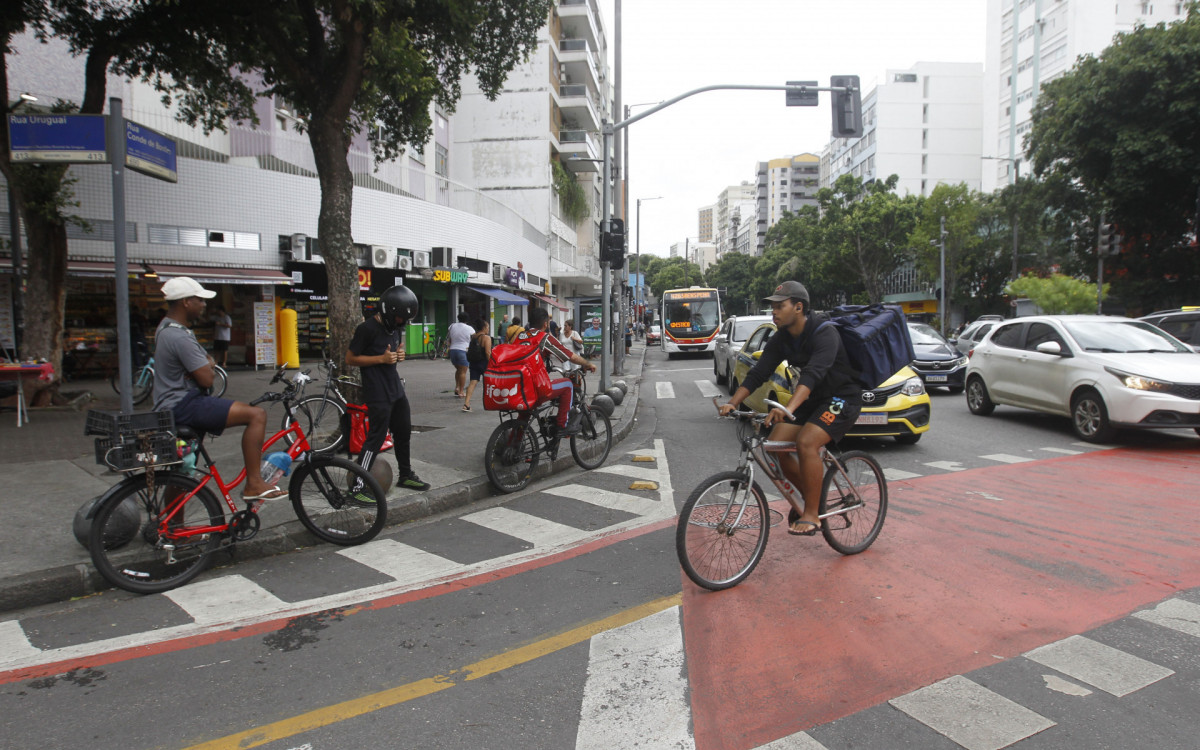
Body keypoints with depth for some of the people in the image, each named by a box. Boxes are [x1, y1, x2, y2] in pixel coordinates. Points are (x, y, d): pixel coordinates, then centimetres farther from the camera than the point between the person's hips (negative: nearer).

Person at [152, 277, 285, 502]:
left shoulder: (167, 328, 15)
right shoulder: (180, 338, -21)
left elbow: (207, 362, 22)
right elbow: (206, 379, -20)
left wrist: (207, 363, -2)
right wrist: (208, 367, 2)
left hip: (172, 405, 12)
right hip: (184, 406, -12)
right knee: (256, 414, -19)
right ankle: (253, 484, -19)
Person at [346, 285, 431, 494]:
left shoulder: (395, 327, 9)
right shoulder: (367, 328, -15)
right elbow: (350, 359, -12)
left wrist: (399, 354, 1)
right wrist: (381, 359, -21)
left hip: (396, 389, 8)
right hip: (378, 394, -8)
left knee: (404, 432, 16)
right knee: (375, 438, -7)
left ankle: (405, 475, 33)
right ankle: (356, 488, -1)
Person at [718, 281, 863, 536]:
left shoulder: (824, 333, -25)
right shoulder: (780, 339, -2)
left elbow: (813, 373, -41)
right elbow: (758, 373, -7)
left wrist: (788, 409, -55)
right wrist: (732, 403, -22)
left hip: (843, 398, -7)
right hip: (813, 399, 8)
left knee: (806, 442, -29)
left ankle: (811, 515, -16)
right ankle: (809, 495, 16)